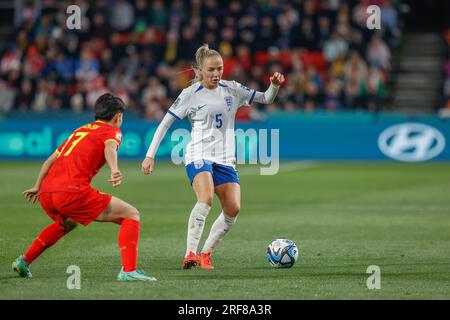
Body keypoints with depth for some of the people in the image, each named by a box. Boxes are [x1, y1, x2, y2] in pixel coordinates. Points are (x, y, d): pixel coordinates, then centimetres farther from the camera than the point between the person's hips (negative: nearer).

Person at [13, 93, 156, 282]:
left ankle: (24, 261, 37)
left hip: (45, 193, 8)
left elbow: (51, 159, 34)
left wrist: (37, 186, 46)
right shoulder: (112, 130, 10)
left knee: (67, 223, 40)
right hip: (72, 191, -8)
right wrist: (114, 170, -34)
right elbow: (109, 147, -14)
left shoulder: (80, 130, 31)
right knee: (131, 215, 0)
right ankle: (128, 271, -17)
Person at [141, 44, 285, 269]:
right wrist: (150, 155, -7)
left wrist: (275, 85, -9)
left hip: (225, 159, 5)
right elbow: (165, 123, -1)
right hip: (199, 155, -5)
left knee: (233, 209, -7)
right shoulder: (191, 94, -3)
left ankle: (206, 253, 9)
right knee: (206, 199, -30)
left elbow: (266, 99, 14)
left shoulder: (231, 89, 8)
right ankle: (190, 254, -30)